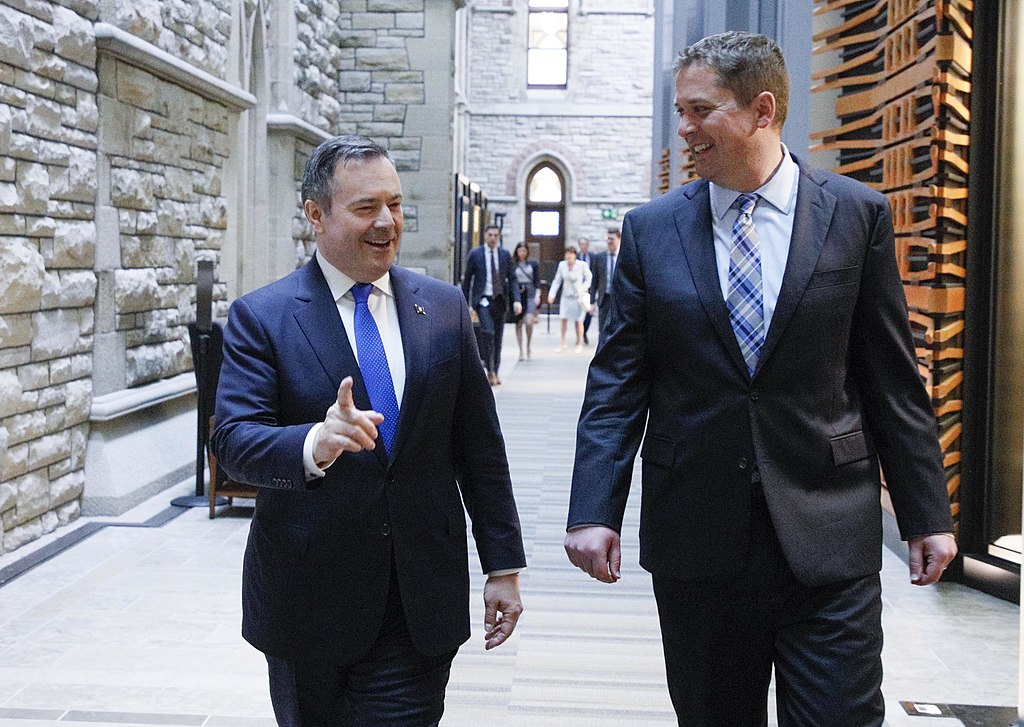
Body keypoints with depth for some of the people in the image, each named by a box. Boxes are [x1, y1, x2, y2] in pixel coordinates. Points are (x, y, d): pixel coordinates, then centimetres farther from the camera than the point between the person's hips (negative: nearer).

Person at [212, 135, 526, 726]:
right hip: (308, 601, -1)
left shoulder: (444, 307, 4)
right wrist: (316, 443, -35)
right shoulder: (261, 317, -5)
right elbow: (234, 441, -15)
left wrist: (504, 565, 5)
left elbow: (479, 445, 6)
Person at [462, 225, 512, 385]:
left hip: (500, 300, 3)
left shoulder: (505, 255, 8)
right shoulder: (475, 254, 2)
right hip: (482, 300, -3)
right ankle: (490, 370, -14)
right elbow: (467, 279, 5)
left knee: (498, 336, 8)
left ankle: (494, 372, 20)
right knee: (487, 332, -22)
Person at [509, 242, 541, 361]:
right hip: (517, 294, 1)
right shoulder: (513, 264, 4)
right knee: (519, 323, 3)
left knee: (529, 322, -15)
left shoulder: (533, 263, 7)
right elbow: (510, 281, 4)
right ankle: (521, 350, 10)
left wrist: (537, 295, -6)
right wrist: (515, 300, -6)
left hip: (530, 293, -1)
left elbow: (537, 281, 6)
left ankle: (529, 346, 7)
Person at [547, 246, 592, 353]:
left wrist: (582, 289, -17)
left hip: (578, 296, -3)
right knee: (563, 319, -2)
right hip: (566, 296, 3)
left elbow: (589, 279, -3)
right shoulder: (562, 265, -1)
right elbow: (557, 281, 5)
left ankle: (580, 344, 14)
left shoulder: (582, 265, -11)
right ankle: (563, 344, 6)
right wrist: (552, 295, -3)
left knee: (578, 320, 1)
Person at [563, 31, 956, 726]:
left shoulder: (856, 213, 0)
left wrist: (927, 514, 3)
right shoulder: (651, 228, 3)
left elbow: (893, 378, 2)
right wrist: (594, 510, -8)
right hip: (696, 535, 2)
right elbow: (618, 381, 1)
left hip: (827, 532, -1)